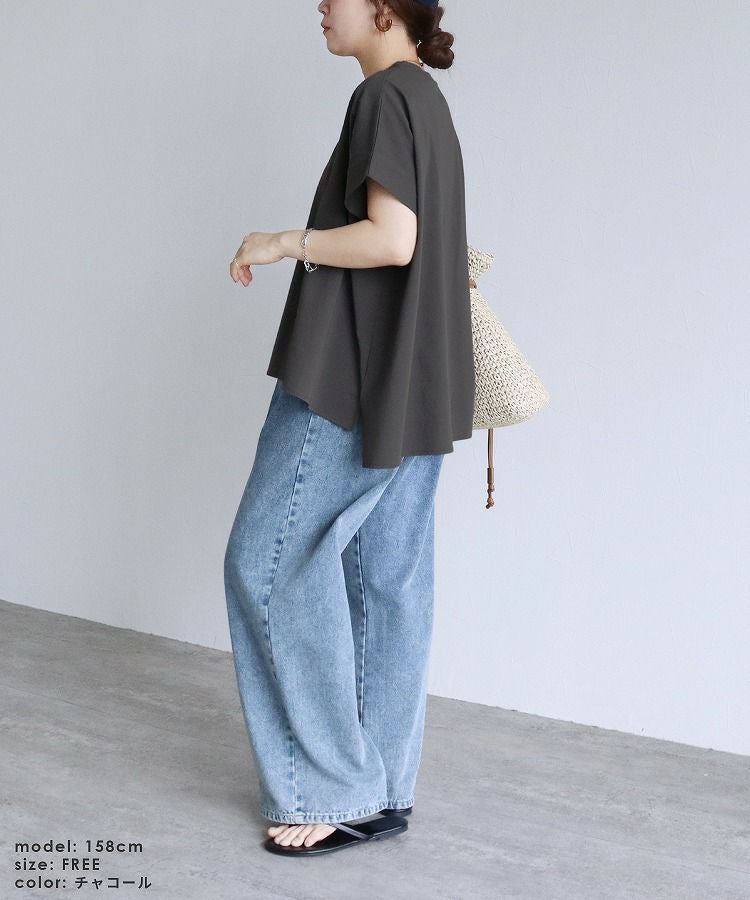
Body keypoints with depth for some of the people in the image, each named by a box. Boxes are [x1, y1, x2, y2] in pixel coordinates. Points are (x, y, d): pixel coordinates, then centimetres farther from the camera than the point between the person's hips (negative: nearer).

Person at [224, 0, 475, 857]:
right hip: (413, 391, 10)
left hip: (356, 381, -10)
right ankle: (383, 789, 15)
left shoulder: (385, 94, -12)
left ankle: (337, 792, 1)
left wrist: (285, 243, -10)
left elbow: (391, 239, -21)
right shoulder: (428, 100, 17)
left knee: (270, 560, -4)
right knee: (388, 577, 9)